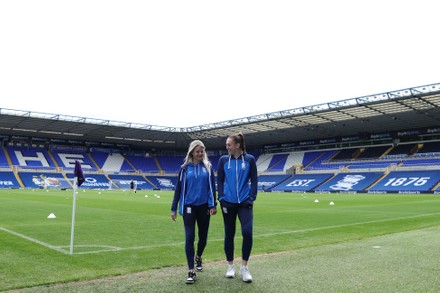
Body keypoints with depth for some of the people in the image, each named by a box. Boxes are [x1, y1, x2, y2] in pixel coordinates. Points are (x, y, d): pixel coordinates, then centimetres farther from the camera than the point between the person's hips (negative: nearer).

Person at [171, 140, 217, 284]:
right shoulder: (185, 168, 1)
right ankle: (191, 271, 0)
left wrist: (213, 205, -6)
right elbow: (178, 189, 3)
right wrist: (174, 208, 2)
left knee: (203, 236, 12)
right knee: (189, 237, -6)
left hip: (204, 206, 1)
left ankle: (198, 258, 42)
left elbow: (212, 186, 3)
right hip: (189, 207, -1)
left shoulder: (208, 166, 3)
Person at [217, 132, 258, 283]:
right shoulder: (223, 160, 2)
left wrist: (251, 198, -6)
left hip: (245, 202, -1)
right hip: (228, 202, 1)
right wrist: (222, 199, -4)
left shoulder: (249, 159, -1)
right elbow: (220, 181, 4)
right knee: (229, 234, 8)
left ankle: (244, 267, 5)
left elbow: (254, 180, 2)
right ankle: (230, 266, 24)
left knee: (247, 232, -12)